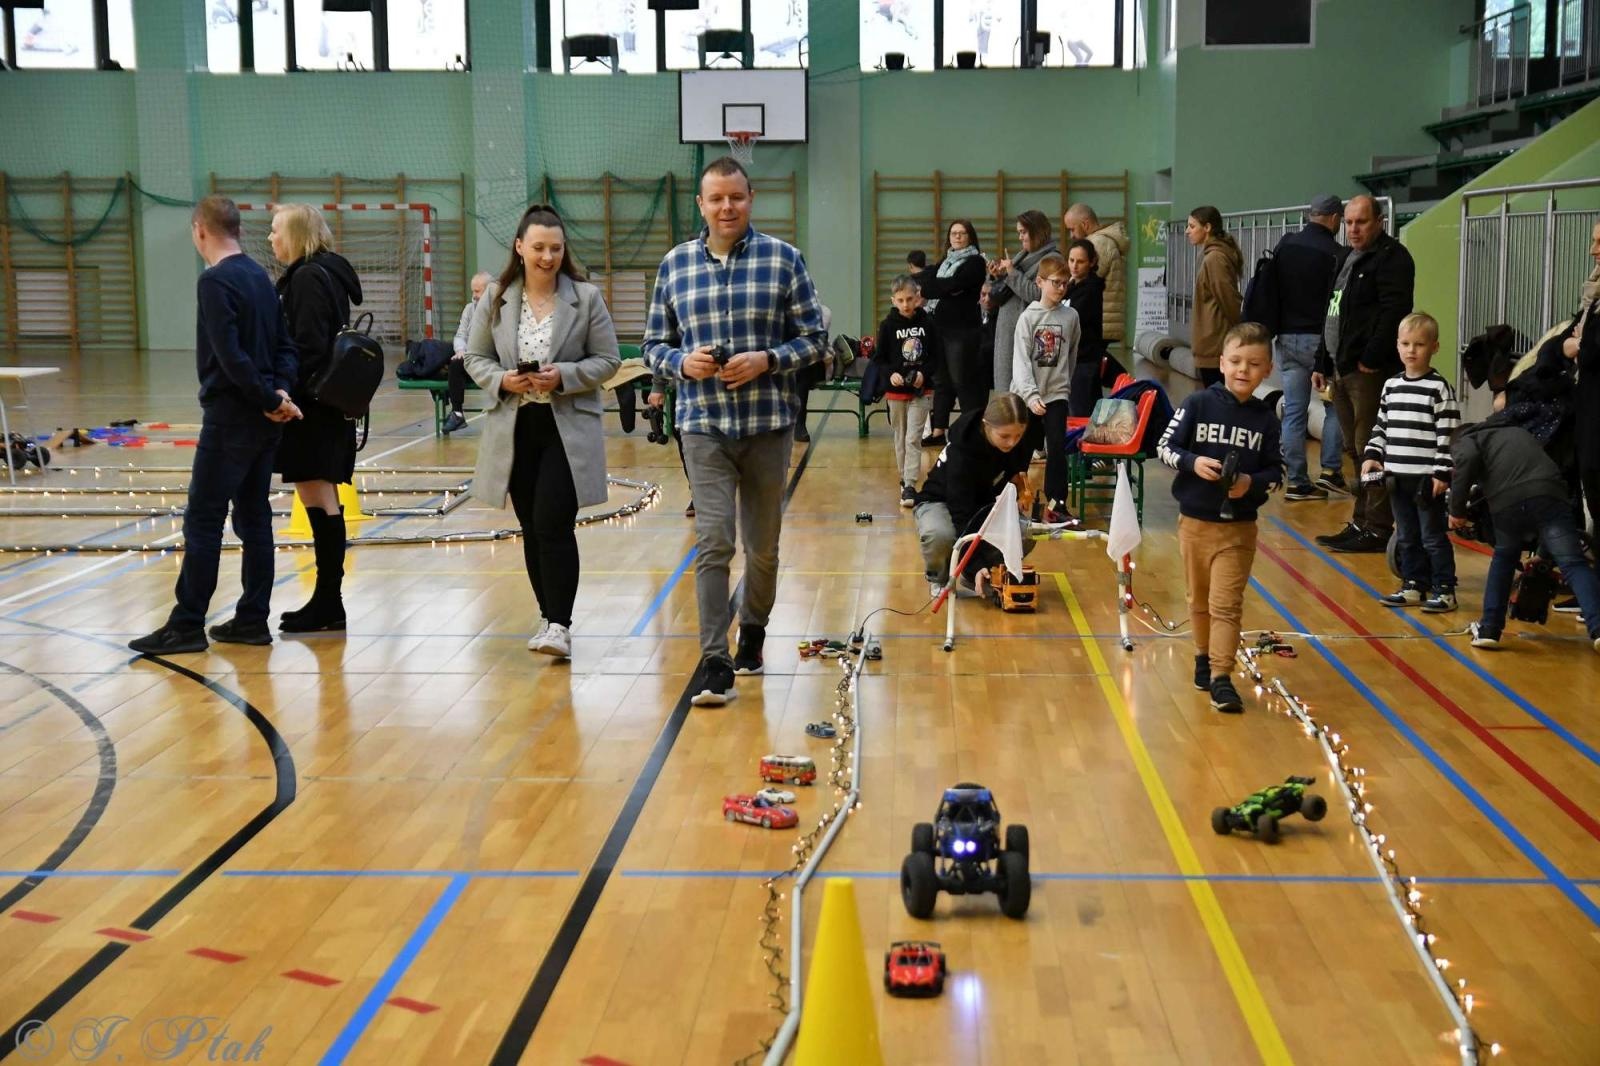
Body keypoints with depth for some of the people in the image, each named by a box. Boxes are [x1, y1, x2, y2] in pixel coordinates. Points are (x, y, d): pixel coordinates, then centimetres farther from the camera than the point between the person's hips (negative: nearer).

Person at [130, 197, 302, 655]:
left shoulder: (215, 281, -13)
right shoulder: (261, 277, 12)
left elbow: (231, 356, -21)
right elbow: (284, 346, 11)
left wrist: (271, 400, -13)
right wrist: (279, 394, -3)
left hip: (230, 418, -8)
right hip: (263, 421, 8)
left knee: (202, 521, -3)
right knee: (253, 519, 11)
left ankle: (187, 625, 0)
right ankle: (252, 619, 14)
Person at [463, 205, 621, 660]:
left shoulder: (586, 297, -3)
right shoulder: (495, 298, 3)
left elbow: (608, 360, -1)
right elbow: (475, 358, 8)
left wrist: (563, 376, -17)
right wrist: (502, 380, -12)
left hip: (568, 428, -3)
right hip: (514, 427, 3)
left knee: (553, 526, -13)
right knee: (531, 529, 10)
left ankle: (560, 625, -9)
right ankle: (549, 618, 22)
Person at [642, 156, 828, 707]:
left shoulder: (783, 258, 0)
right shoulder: (675, 264, 5)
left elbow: (815, 339, 1)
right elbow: (654, 344, 10)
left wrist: (768, 360, -16)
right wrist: (683, 363, -11)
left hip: (768, 423, 1)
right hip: (703, 425, 0)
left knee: (763, 546, 12)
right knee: (713, 541, -12)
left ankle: (752, 631, 36)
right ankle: (714, 662, -9)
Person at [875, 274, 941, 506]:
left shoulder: (927, 322, -2)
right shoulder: (889, 325, -3)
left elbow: (937, 356, 1)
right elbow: (879, 357, 1)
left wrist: (925, 373, -15)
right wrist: (890, 373, -16)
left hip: (921, 391, -1)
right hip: (896, 390, 2)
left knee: (913, 438, -8)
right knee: (900, 437, 13)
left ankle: (910, 486, -10)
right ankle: (905, 479, 27)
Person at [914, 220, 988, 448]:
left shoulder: (975, 262, -6)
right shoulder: (946, 261, 19)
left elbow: (952, 285, -17)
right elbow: (929, 276, 10)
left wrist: (924, 287, -14)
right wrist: (920, 279, -12)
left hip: (963, 330, -8)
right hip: (941, 327, 8)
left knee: (963, 381, -5)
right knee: (941, 380, 10)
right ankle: (938, 431, 16)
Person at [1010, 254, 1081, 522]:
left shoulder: (1071, 316, 2)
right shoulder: (1028, 317, -5)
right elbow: (1020, 360, -12)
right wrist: (1031, 395, -22)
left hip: (1057, 393, 1)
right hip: (1027, 394, -1)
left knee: (1057, 448, -6)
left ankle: (1056, 505, 2)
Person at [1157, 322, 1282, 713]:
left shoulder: (1266, 418, -2)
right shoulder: (1199, 404, -6)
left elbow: (1277, 470, 2)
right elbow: (1165, 447, -5)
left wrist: (1252, 482, -17)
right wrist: (1192, 462, -23)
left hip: (1239, 526, -1)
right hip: (1194, 520, 1)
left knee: (1226, 603, -7)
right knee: (1199, 600, 16)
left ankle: (1221, 676, -6)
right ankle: (1204, 658, 36)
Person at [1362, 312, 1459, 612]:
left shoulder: (1439, 388, -8)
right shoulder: (1391, 386, 10)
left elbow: (1448, 434, -11)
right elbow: (1381, 426, 17)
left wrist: (1442, 473, -14)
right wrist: (1372, 456, 5)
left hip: (1427, 478, -6)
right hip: (1397, 476, 6)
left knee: (1433, 537, 0)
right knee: (1406, 536, 13)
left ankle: (1444, 589, 8)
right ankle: (1414, 585, 23)